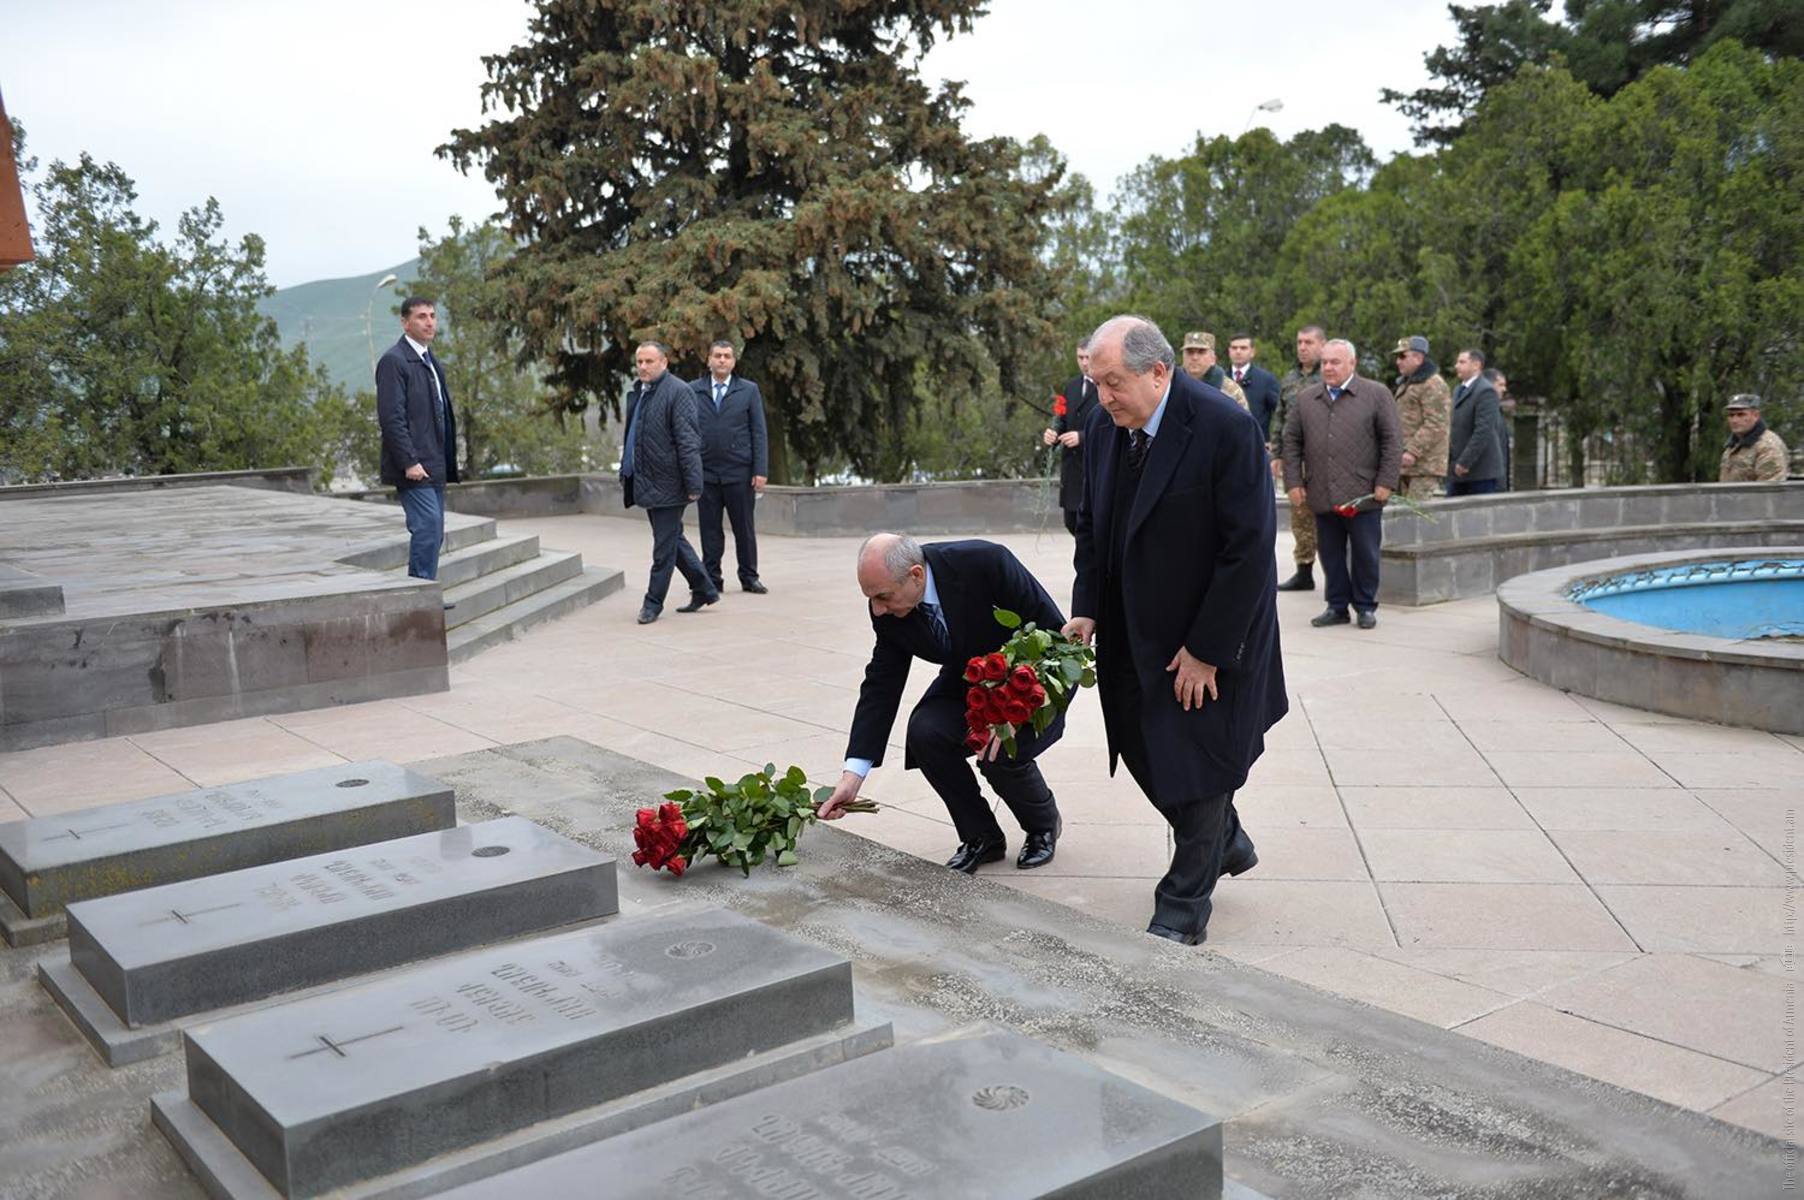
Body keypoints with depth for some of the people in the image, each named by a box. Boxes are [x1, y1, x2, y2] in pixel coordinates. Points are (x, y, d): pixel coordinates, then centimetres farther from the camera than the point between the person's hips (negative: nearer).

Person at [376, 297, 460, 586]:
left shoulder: (430, 361, 19)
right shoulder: (394, 361, -10)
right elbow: (391, 418, -16)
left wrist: (446, 463, 18)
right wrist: (409, 462, -21)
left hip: (434, 465, 9)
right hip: (414, 468, -9)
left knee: (433, 533, 9)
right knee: (427, 528, -13)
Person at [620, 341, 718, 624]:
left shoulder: (678, 391, -12)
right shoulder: (639, 393, 14)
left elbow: (688, 441, -17)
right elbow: (630, 436, 23)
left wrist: (692, 484, -19)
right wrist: (625, 473, 19)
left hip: (667, 484, -9)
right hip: (646, 481, 9)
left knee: (665, 545, 0)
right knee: (673, 539, 16)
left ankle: (653, 602, 9)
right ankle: (704, 589, 27)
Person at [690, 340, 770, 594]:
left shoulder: (749, 390, 6)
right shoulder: (693, 391, 8)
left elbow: (759, 433, 3)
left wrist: (761, 470, -5)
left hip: (739, 472, -1)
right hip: (705, 473, 1)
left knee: (744, 528, 5)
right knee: (710, 529, 4)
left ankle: (749, 577, 16)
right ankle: (711, 579, 12)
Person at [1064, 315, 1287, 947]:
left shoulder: (1225, 427, -22)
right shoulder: (1105, 425, -1)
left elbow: (1250, 548, -21)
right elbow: (1092, 524, 11)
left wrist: (1205, 650, -19)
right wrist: (1087, 608, -1)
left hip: (1209, 636, -7)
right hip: (1134, 631, 7)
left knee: (1196, 758, 4)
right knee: (1142, 747, 14)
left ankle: (1183, 909, 21)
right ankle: (1225, 842, 41)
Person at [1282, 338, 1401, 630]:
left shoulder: (1376, 394, 2)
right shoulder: (1306, 398, 11)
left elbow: (1392, 441, -1)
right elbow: (1292, 441, 13)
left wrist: (1385, 483, -7)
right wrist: (1293, 482, 4)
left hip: (1363, 496, -3)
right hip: (1322, 496, 3)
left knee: (1365, 555, 4)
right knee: (1330, 555, 8)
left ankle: (1366, 606, 17)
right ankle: (1337, 606, 18)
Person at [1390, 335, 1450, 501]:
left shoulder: (1433, 384, -11)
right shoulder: (1404, 383, 22)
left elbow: (1435, 425, -19)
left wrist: (1413, 451, -23)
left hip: (1424, 463, -10)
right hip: (1405, 463, 10)